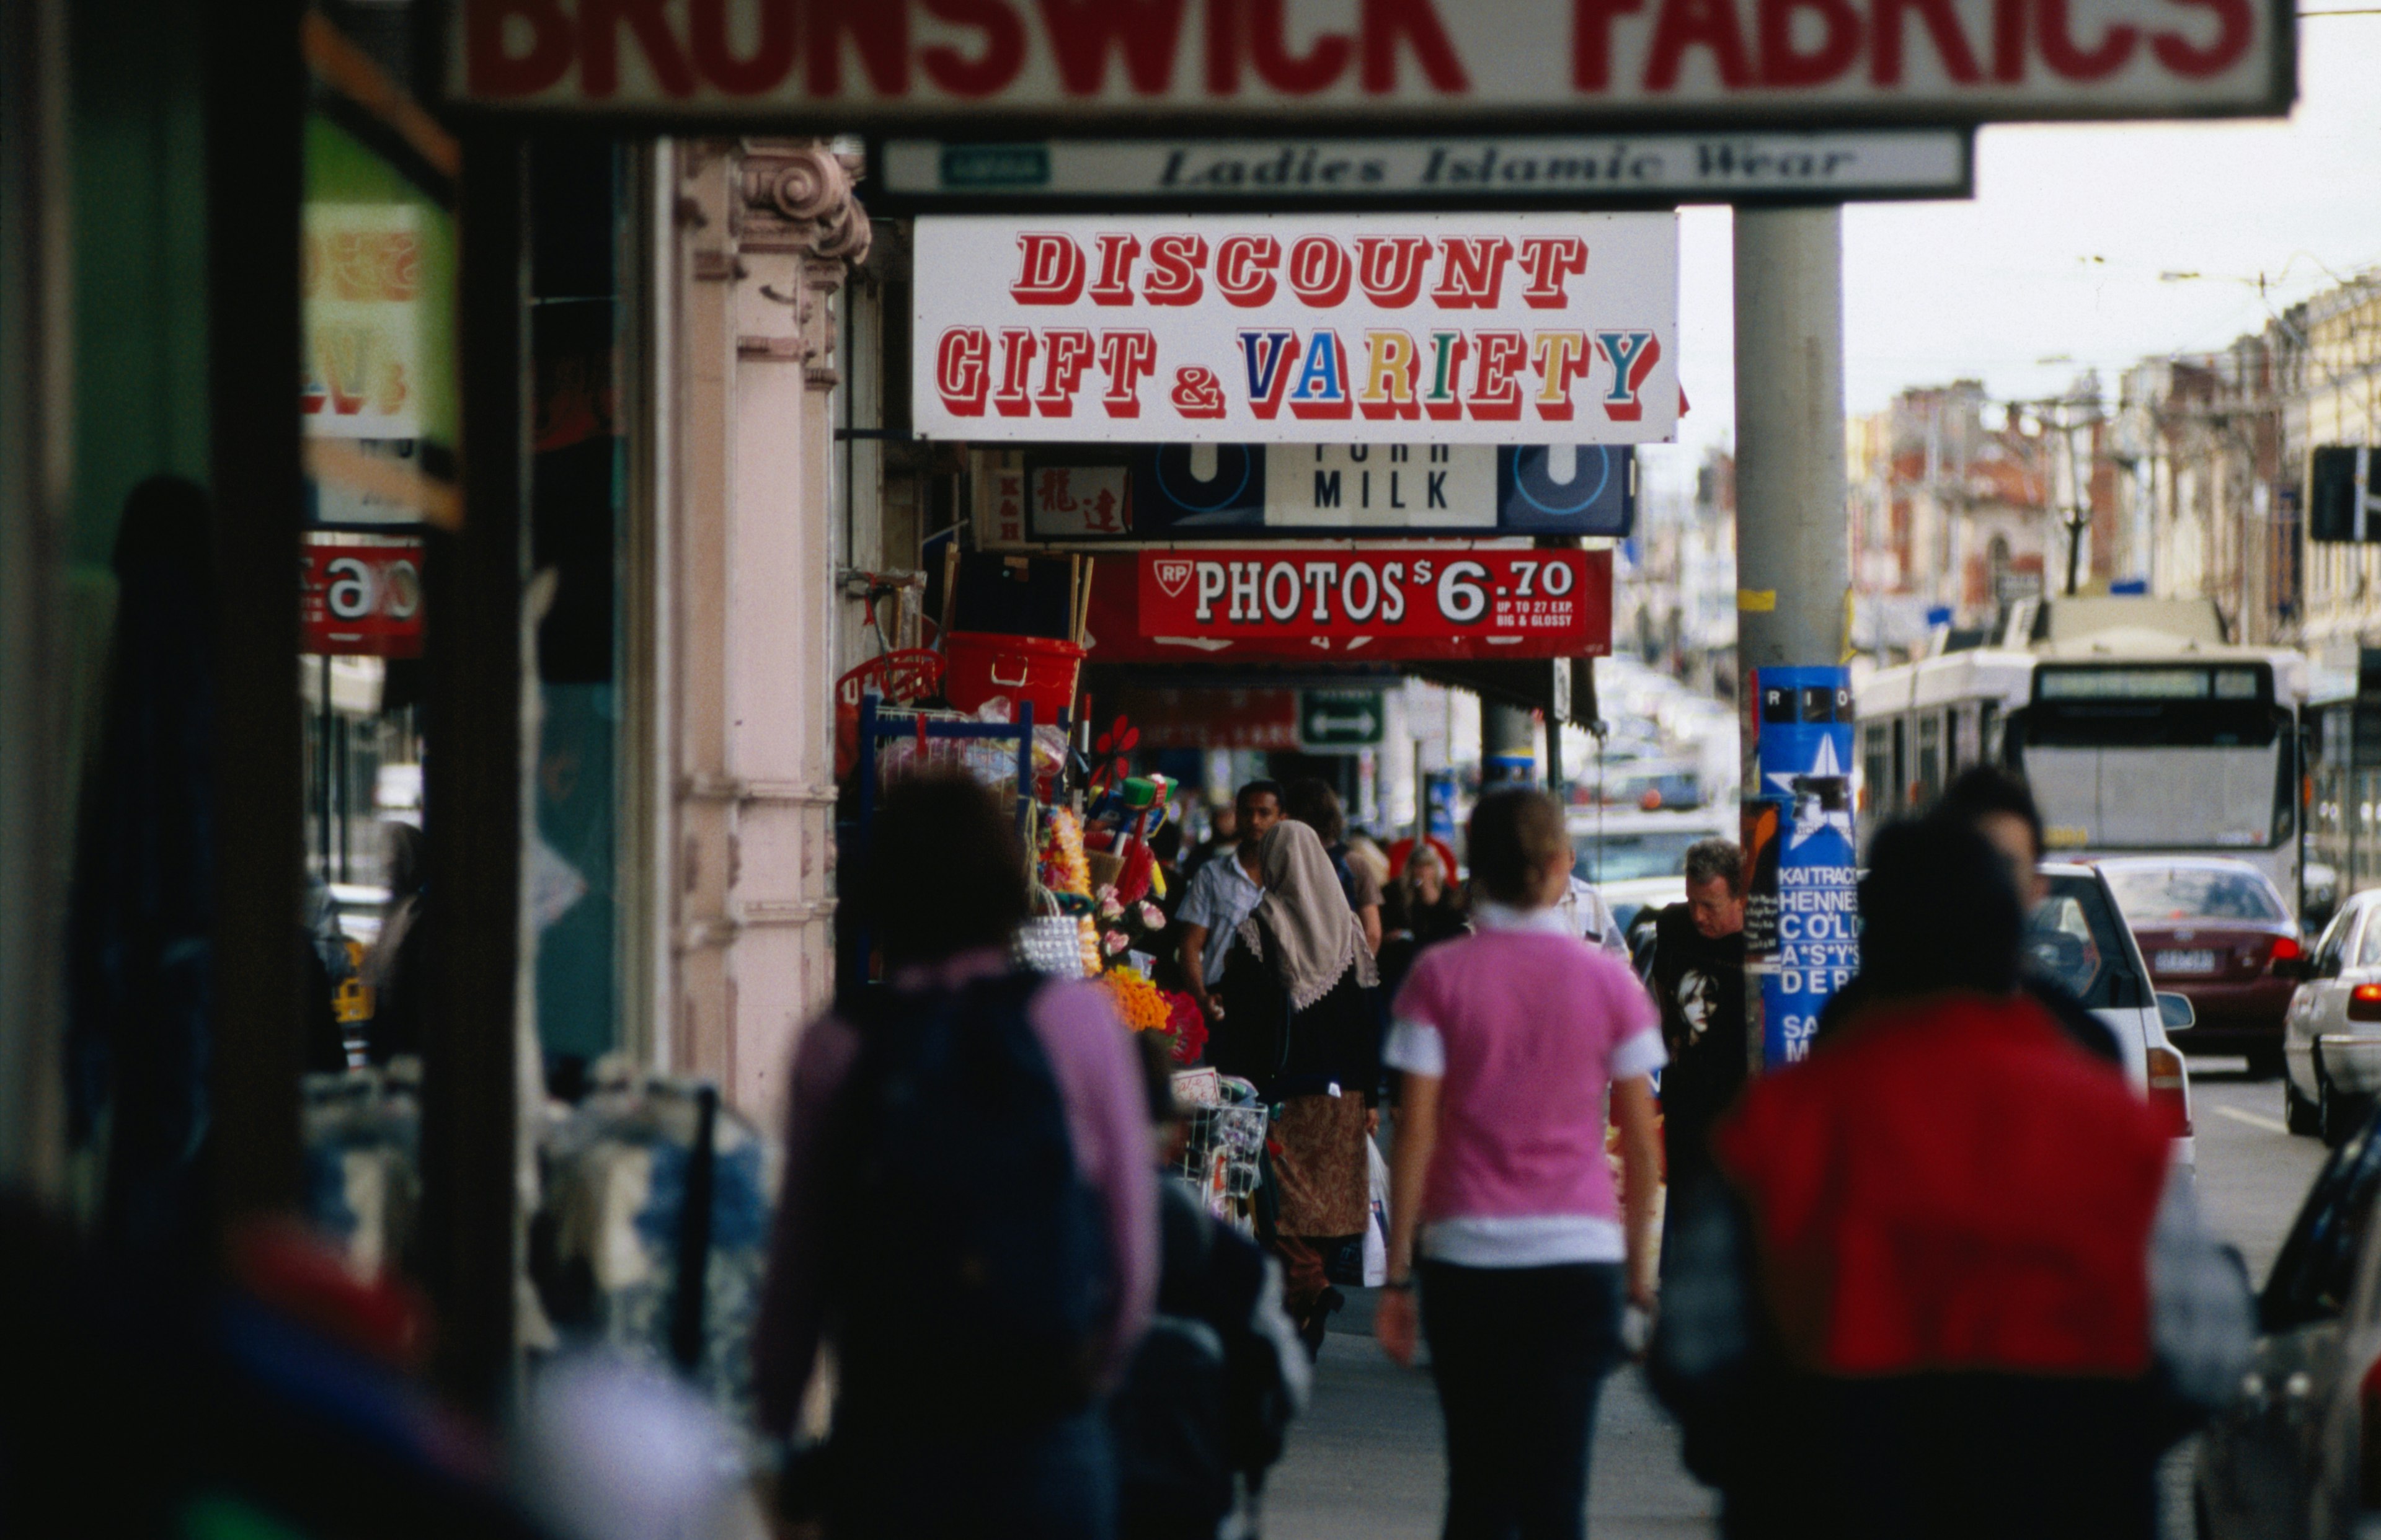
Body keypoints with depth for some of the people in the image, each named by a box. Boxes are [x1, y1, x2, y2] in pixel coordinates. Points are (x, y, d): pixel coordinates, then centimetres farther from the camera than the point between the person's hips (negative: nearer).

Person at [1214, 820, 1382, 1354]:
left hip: (1281, 1089, -4)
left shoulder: (1257, 930, -5)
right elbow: (1369, 1017, 6)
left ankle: (1308, 1287, -21)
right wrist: (1371, 1096, 11)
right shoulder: (1348, 928, 5)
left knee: (1286, 1198, -3)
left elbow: (1241, 1017, -7)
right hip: (1341, 1091, 4)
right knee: (1332, 1189, 8)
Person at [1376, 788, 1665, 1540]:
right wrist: (1638, 1264, 14)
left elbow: (1415, 1133, -4)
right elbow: (1642, 1145, 3)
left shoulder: (1439, 976, -2)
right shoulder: (1608, 980, 0)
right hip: (1580, 1255, 0)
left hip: (1466, 1253, 0)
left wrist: (1398, 1274, 0)